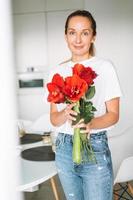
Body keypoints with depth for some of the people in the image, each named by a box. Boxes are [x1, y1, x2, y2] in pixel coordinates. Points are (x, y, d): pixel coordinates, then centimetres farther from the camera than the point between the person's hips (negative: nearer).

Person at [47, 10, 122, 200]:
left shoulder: (105, 67, -6)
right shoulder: (58, 72, 4)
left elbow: (113, 114, -5)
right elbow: (53, 118, 4)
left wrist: (91, 124, -25)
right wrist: (65, 114, -19)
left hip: (95, 148, -4)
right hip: (64, 149, 4)